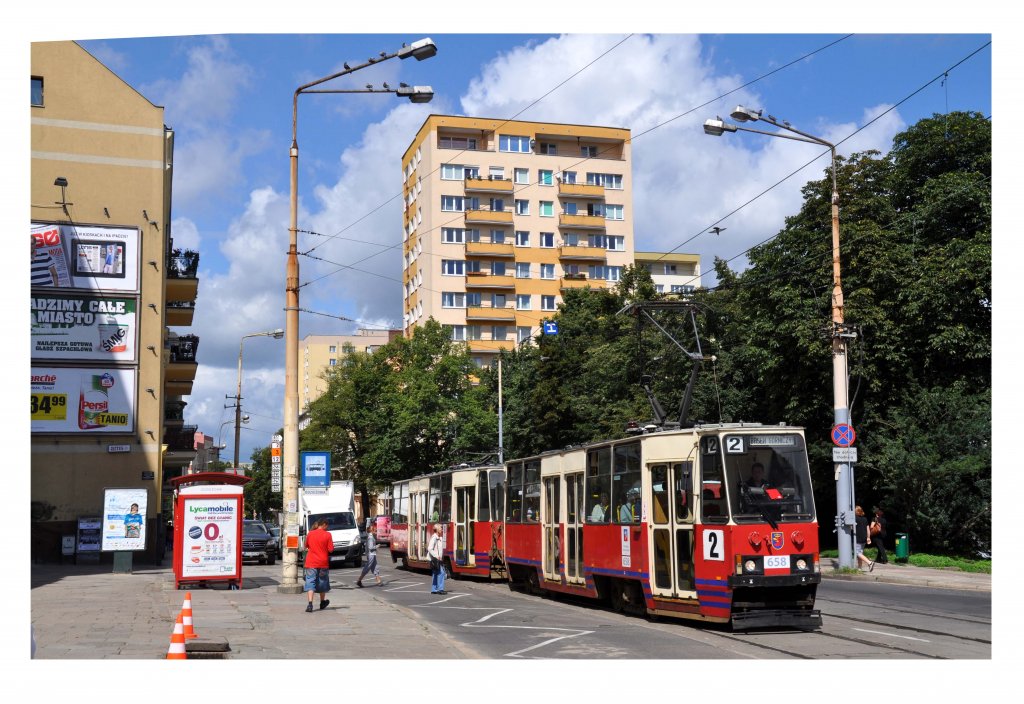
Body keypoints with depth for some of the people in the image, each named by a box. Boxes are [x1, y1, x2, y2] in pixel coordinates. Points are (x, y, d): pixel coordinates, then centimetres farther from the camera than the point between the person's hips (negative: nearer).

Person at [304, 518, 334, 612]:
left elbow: (306, 546, 15)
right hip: (323, 563, 0)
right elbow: (331, 549, -8)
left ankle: (310, 604, -22)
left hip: (311, 563, 0)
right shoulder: (327, 535, -7)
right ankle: (322, 602, 35)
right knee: (322, 582, 18)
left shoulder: (310, 534, 1)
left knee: (310, 583, -5)